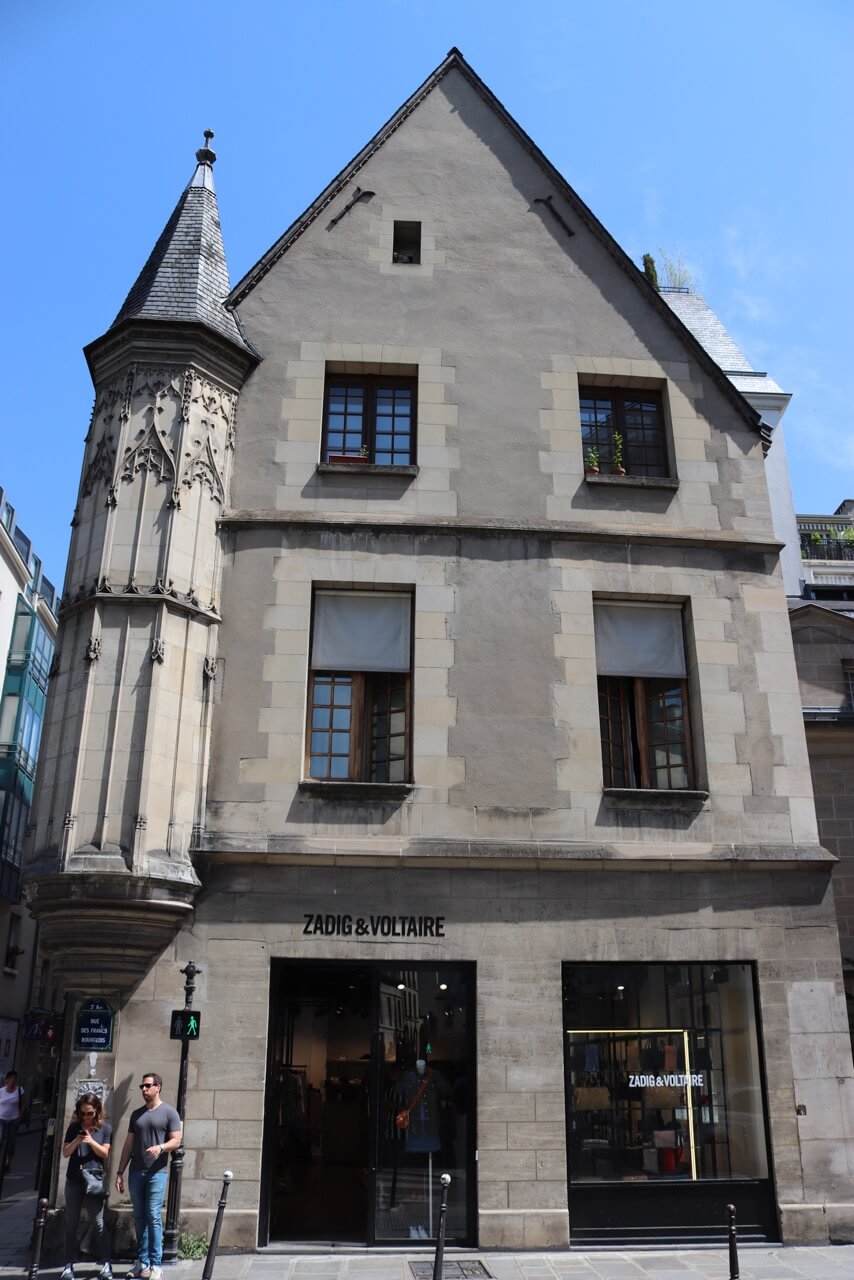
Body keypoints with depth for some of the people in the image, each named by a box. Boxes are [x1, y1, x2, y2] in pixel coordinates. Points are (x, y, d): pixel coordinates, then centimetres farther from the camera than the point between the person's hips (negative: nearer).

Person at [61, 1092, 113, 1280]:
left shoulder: (105, 1128, 0)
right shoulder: (74, 1127, 5)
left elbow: (105, 1153, -2)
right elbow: (65, 1153, 3)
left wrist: (91, 1141, -18)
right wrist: (76, 1141, -17)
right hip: (74, 1181, 2)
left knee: (99, 1224, -2)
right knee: (71, 1224, 6)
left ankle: (106, 1265, 3)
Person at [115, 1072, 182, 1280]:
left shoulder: (169, 1112, 0)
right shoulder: (136, 1114, 15)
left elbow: (176, 1141, -4)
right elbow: (128, 1145, 15)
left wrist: (160, 1147, -23)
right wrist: (120, 1172, 9)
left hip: (157, 1172, -5)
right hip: (135, 1172, 5)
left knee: (153, 1217, -8)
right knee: (139, 1218, 6)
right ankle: (142, 1262, 13)